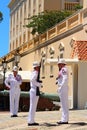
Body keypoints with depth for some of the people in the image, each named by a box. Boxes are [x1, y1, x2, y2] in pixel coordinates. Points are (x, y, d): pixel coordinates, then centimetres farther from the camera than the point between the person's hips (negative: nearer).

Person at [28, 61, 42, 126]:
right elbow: (32, 80, -28)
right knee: (33, 106, -8)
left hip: (34, 91, 10)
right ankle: (31, 121, -6)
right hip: (34, 91, -10)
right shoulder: (35, 72, -12)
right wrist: (39, 84, -18)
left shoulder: (34, 72, 18)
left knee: (33, 106, 11)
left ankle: (31, 121, 15)